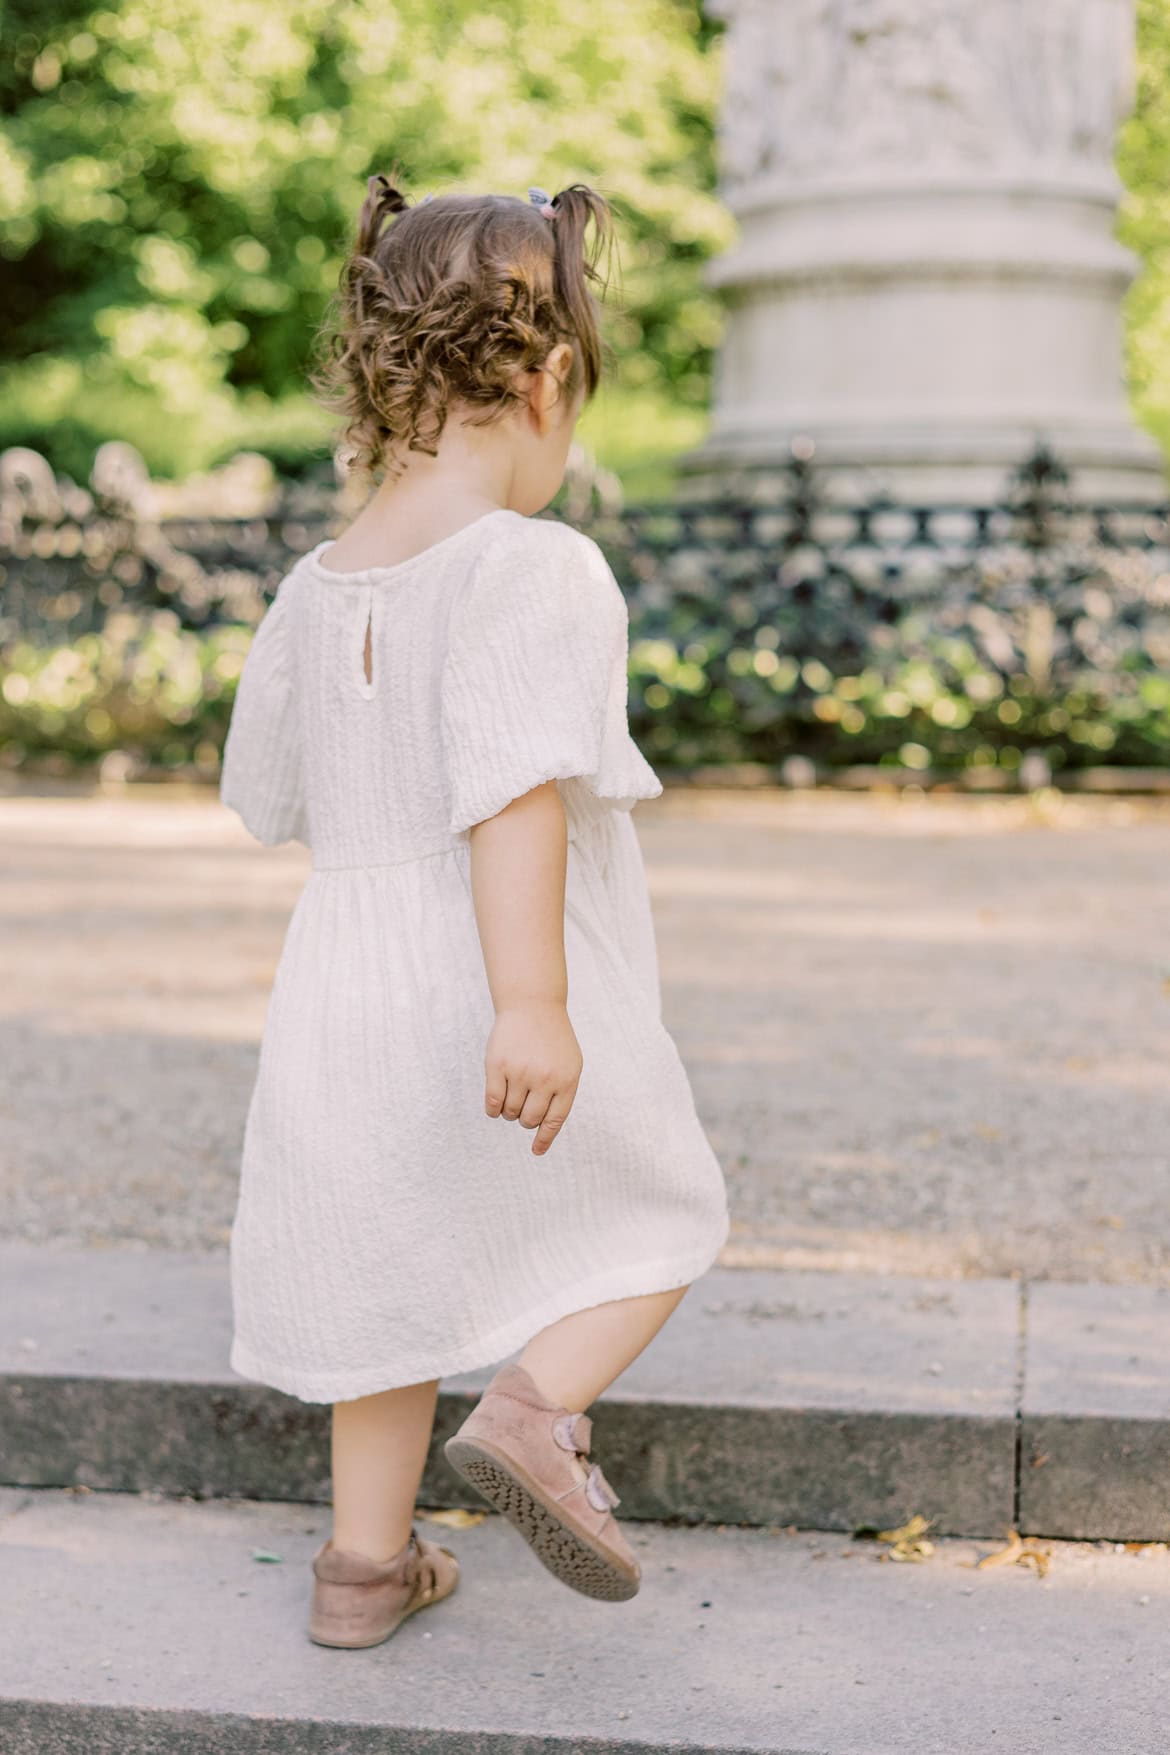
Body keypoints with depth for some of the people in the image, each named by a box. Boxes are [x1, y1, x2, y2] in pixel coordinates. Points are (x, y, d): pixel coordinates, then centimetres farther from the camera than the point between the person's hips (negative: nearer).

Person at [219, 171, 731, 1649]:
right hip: (492, 1002, -6)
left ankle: (365, 1563, 27)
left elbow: (272, 799, 16)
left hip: (345, 998, 6)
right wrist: (532, 1001, -35)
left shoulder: (312, 592, 5)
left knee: (389, 1276, 20)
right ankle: (536, 1408, -4)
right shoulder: (537, 572, -17)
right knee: (658, 1214, 18)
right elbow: (518, 789, -30)